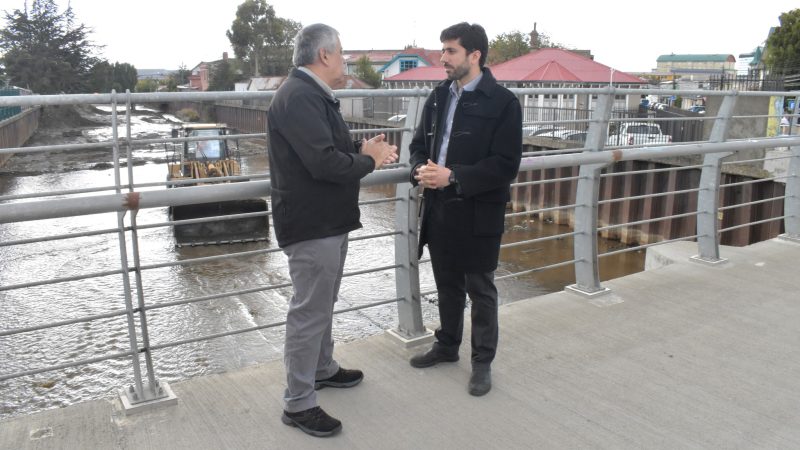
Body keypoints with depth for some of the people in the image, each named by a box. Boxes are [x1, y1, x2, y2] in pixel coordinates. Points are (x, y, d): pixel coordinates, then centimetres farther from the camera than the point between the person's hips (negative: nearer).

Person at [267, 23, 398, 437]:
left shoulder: (313, 94, 14)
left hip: (328, 220, 11)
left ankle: (323, 369, 41)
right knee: (309, 312, -2)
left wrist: (362, 148, 3)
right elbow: (324, 163, -28)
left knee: (322, 305, 23)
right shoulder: (299, 97, -21)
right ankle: (298, 403, 11)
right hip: (311, 225, -11)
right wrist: (369, 160, -12)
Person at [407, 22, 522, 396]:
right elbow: (418, 144, 12)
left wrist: (453, 176, -24)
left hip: (478, 214, -5)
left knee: (480, 290, 9)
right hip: (438, 210, 6)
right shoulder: (438, 96, 8)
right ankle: (447, 345, 39)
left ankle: (482, 362, 25)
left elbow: (505, 165, -16)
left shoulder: (503, 102, -11)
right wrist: (420, 169, -11)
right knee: (447, 285, 20)